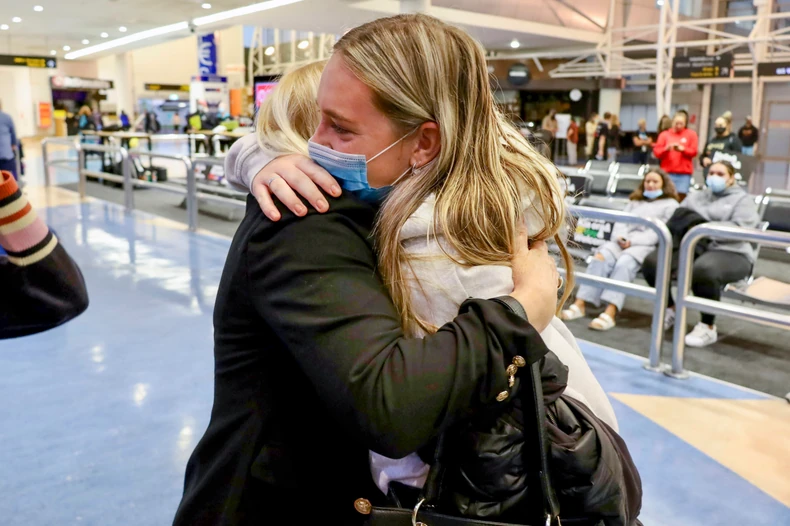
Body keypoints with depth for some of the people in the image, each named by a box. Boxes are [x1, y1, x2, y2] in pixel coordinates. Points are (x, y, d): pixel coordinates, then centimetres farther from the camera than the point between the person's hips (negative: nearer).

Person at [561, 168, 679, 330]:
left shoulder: (670, 204, 15)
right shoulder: (635, 202, 31)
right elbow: (620, 223, 18)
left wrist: (632, 241, -12)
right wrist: (621, 237, -6)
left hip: (646, 245, -4)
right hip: (622, 241, 4)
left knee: (624, 262, -36)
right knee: (601, 256, -29)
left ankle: (610, 313, -50)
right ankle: (581, 303, -37)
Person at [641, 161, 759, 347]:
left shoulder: (742, 199, 10)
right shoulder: (696, 196, 25)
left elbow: (740, 229, -9)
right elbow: (676, 219, 14)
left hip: (729, 252, -5)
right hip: (691, 248, 5)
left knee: (703, 270, -40)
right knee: (652, 262, -19)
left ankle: (708, 327, -21)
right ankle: (669, 309, 6)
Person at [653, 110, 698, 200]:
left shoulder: (691, 134, 10)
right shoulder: (665, 134, 9)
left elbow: (693, 152, 2)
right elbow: (656, 152, 1)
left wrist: (682, 149, -15)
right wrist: (666, 148, -18)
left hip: (684, 173, 0)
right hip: (667, 172, 0)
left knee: (681, 196, -6)